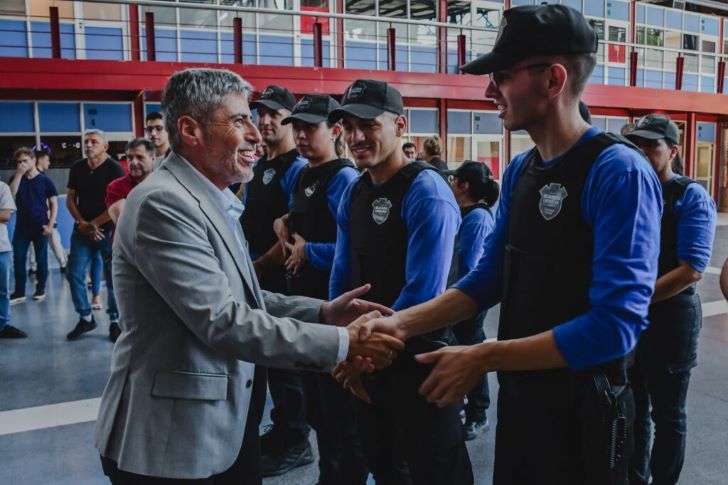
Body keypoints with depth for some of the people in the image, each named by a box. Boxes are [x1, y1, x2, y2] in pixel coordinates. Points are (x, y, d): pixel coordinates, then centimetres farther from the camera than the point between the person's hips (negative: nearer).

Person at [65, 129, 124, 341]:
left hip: (108, 231, -5)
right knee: (75, 274, 2)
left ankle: (115, 320, 12)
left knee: (112, 277, 0)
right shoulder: (77, 168, 7)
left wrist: (94, 224, -11)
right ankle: (85, 318, 17)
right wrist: (82, 223, -5)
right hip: (81, 231, 5)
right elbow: (70, 199, 10)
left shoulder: (114, 169, -8)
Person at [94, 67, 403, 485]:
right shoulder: (163, 202, -21)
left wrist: (323, 311, -3)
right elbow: (222, 321, -26)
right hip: (174, 440, -8)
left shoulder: (214, 199, 10)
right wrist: (343, 342, -22)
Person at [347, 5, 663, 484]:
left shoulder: (619, 172, -20)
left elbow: (615, 324, -25)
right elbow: (489, 278, 6)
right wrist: (401, 323, -6)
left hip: (581, 407, -7)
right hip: (518, 395, 7)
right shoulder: (519, 171, 3)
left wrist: (484, 358, -22)